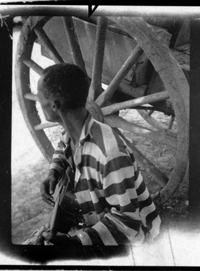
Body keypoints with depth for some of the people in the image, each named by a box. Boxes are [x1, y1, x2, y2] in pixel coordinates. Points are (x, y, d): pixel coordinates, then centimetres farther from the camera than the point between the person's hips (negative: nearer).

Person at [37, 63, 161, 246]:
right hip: (98, 222, 7)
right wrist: (53, 174, -1)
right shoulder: (72, 135, -7)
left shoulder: (109, 153, -32)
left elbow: (127, 221, -29)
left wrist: (74, 242, -38)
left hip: (129, 235, -6)